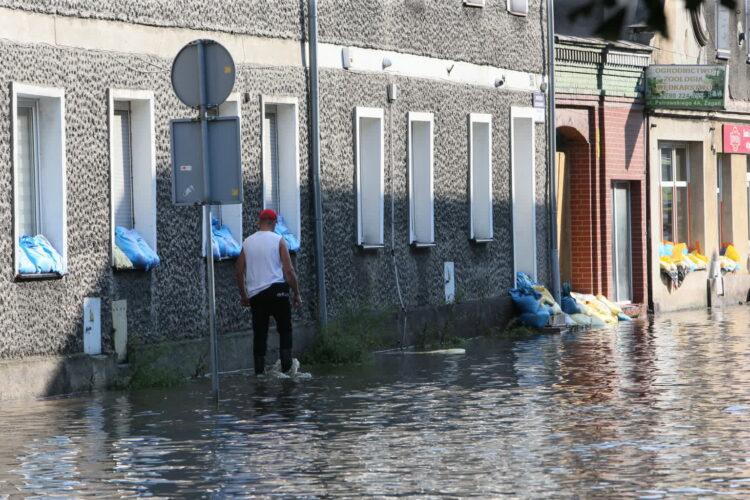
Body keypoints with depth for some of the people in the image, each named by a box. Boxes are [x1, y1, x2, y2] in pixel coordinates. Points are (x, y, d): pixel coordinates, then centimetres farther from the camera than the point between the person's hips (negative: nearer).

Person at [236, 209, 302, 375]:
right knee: (285, 328, 7)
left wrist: (243, 295, 20)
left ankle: (259, 368, 5)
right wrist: (297, 294, 2)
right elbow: (289, 270, -6)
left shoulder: (247, 242, 8)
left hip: (255, 293, 3)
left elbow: (239, 271, 11)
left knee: (259, 332, 7)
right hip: (277, 290, -3)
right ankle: (286, 363, -4)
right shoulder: (278, 240, -3)